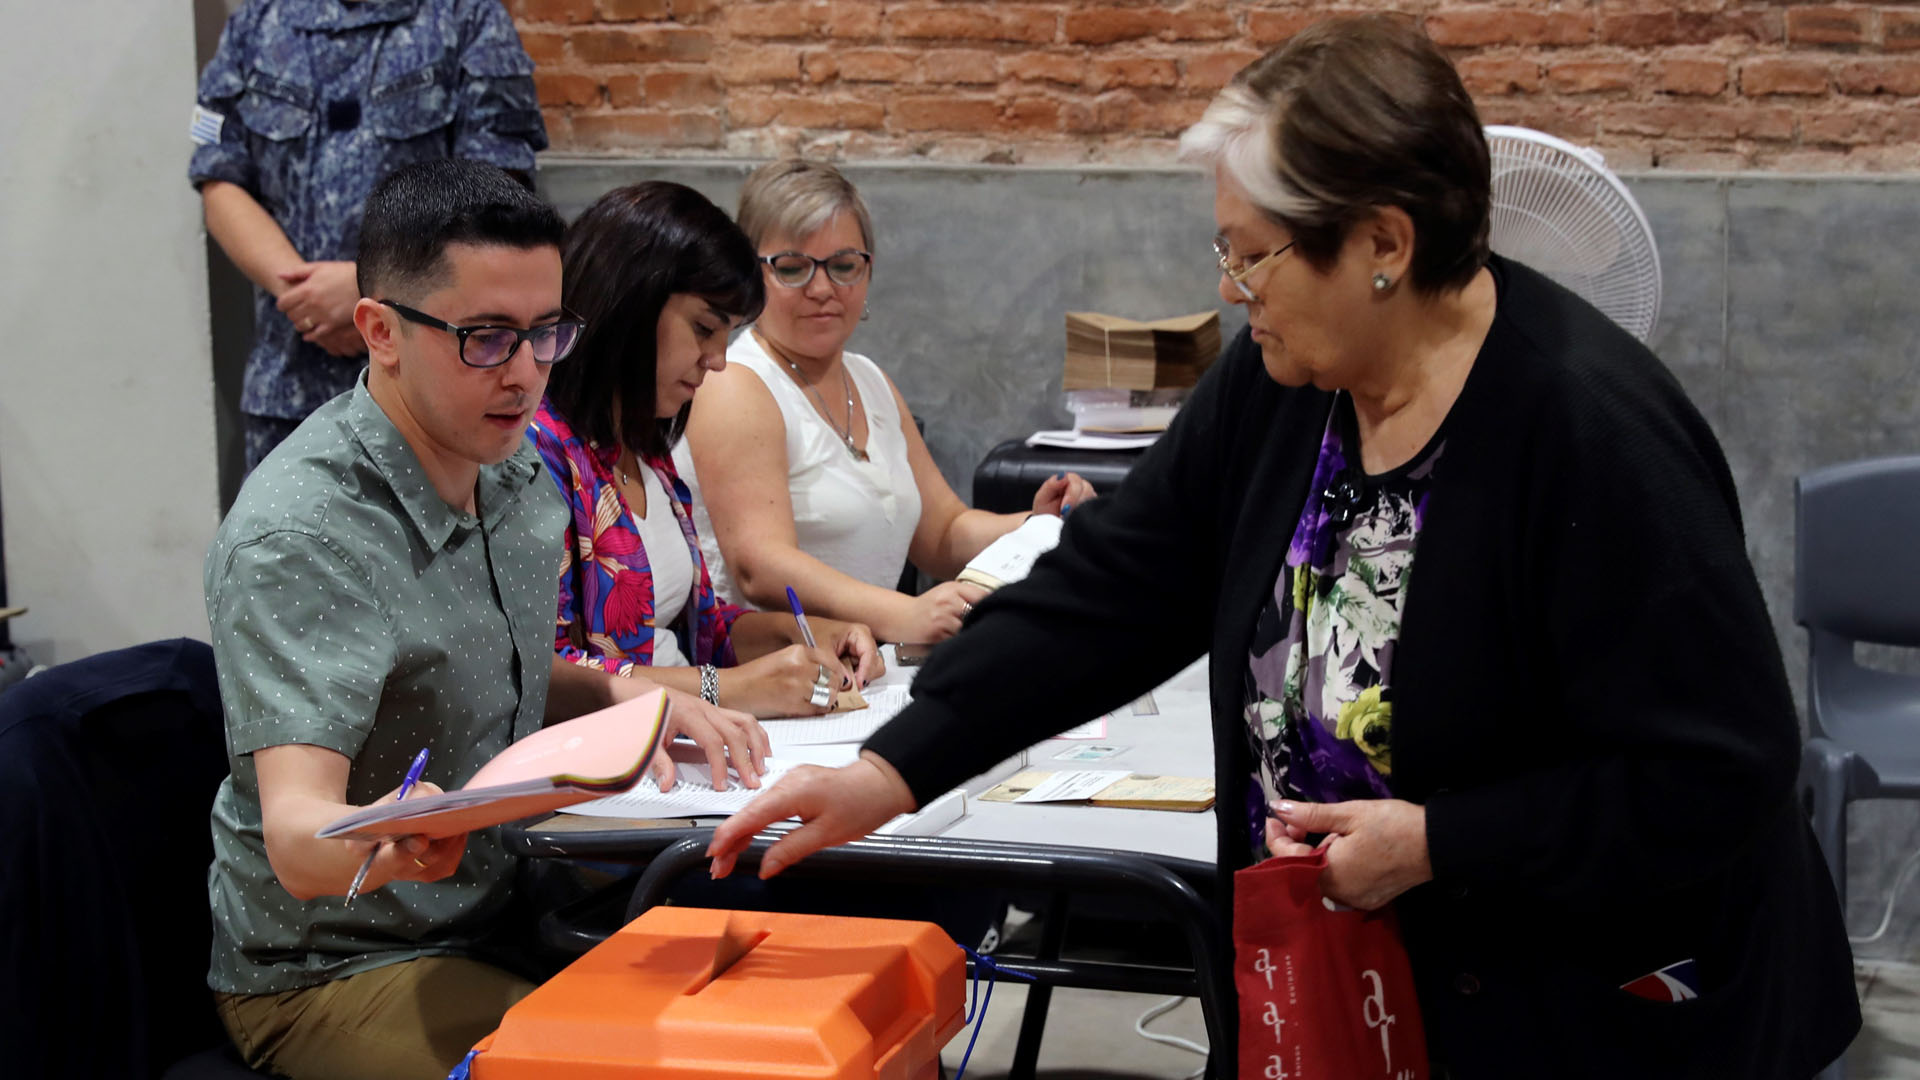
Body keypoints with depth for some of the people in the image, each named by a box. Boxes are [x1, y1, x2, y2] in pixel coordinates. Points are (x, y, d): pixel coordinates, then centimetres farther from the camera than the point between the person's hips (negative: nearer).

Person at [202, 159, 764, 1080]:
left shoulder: (514, 469, 4)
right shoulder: (297, 538, -23)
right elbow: (296, 836, -32)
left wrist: (623, 697, 1)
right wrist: (390, 845, -55)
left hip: (500, 912, 8)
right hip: (334, 968, -8)